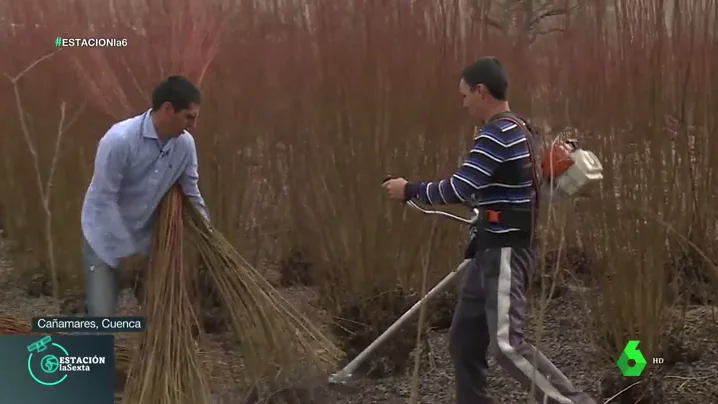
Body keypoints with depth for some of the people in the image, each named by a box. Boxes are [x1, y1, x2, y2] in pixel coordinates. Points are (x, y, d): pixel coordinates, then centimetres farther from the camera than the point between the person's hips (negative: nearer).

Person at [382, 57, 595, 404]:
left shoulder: (497, 134, -17)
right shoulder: (515, 130, 15)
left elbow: (459, 189, -21)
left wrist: (410, 190, -9)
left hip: (504, 251, -10)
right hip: (494, 248, 10)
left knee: (507, 344, -14)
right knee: (464, 340, 11)